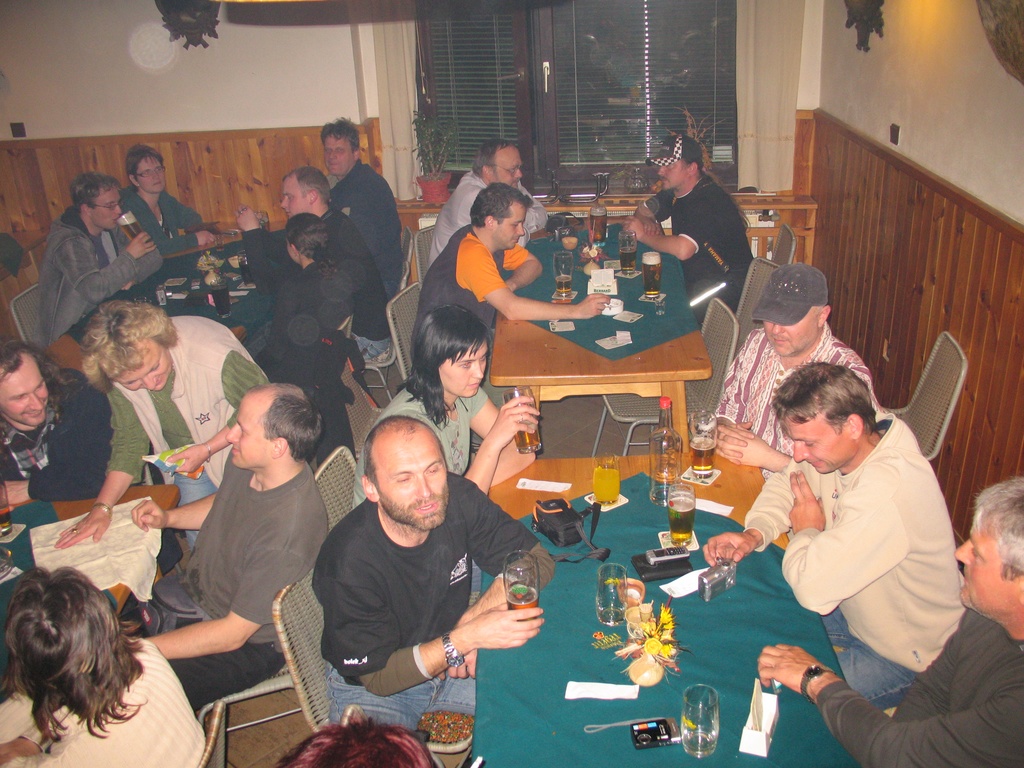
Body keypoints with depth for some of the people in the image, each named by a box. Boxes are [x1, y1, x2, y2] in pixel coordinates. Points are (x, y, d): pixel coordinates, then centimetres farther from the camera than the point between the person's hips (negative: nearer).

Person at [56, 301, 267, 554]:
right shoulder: (121, 371, -18)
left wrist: (207, 449, -25)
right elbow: (129, 442, -5)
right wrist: (101, 508, -13)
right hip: (185, 462, 4)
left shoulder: (216, 356, -36)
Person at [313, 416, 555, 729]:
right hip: (370, 688, -4)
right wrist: (467, 638, -31)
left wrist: (474, 615, -23)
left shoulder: (457, 499, -18)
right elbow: (377, 676, -20)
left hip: (452, 661, 5)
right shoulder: (349, 564, -29)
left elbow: (536, 560, -9)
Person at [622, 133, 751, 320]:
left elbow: (683, 250, -38)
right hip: (695, 280, 9)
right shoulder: (674, 191, 7)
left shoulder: (708, 200, -24)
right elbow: (643, 210, 23)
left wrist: (643, 235, -22)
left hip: (728, 285, -9)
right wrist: (648, 222, -3)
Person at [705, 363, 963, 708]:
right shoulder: (835, 444, -11)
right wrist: (753, 535, -13)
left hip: (907, 657, -8)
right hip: (856, 610, 8)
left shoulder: (887, 492, -38)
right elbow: (784, 483, 7)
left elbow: (814, 588, -40)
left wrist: (806, 531, -18)